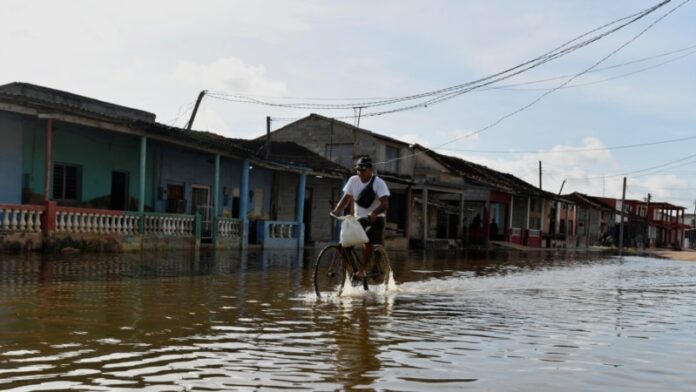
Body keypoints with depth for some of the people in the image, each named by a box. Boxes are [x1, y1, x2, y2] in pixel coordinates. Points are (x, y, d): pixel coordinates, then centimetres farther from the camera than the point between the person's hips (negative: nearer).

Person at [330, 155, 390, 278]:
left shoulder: (378, 183, -13)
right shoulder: (353, 180, 0)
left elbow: (385, 204, -23)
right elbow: (346, 198, 0)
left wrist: (374, 213, -43)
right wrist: (336, 210, -19)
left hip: (375, 219, -4)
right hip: (359, 218, 4)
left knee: (368, 241, -27)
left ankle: (362, 269, -19)